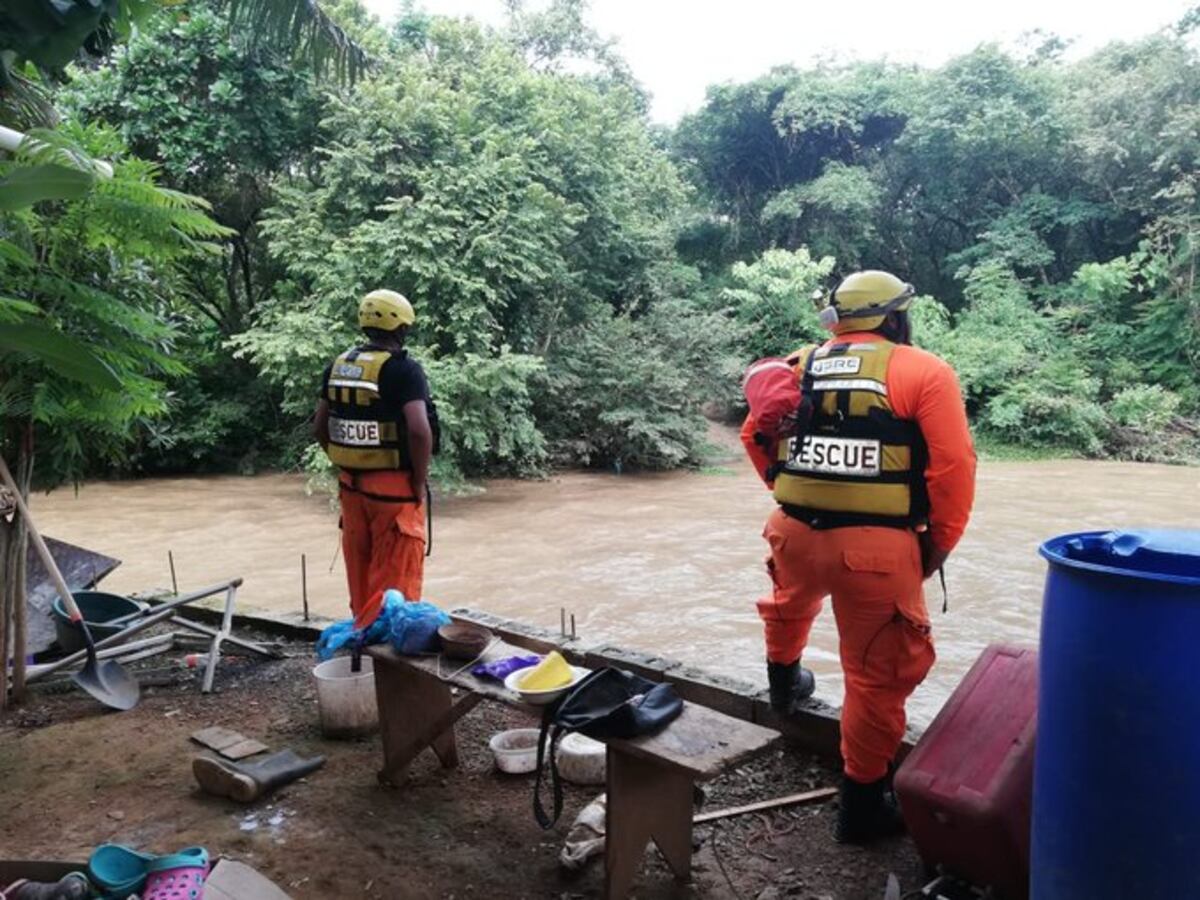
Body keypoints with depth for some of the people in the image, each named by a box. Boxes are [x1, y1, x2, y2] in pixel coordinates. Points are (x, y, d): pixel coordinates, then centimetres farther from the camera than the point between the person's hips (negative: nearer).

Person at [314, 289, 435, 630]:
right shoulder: (404, 369, -14)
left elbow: (319, 427, 11)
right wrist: (420, 480, -12)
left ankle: (363, 629, 33)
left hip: (351, 485, 7)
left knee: (360, 568, 19)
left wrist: (345, 465, 18)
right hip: (395, 488, -6)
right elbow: (419, 430, -24)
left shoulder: (338, 366, 7)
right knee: (395, 575, 3)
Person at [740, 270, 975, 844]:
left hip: (796, 531, 5)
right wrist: (938, 544, 3)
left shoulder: (800, 366, 12)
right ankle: (862, 804, 23)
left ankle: (783, 685, 60)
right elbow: (953, 468, -9)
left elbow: (755, 437, 17)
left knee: (791, 602, 36)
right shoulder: (923, 372, -2)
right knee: (879, 675, 11)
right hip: (876, 548, -4)